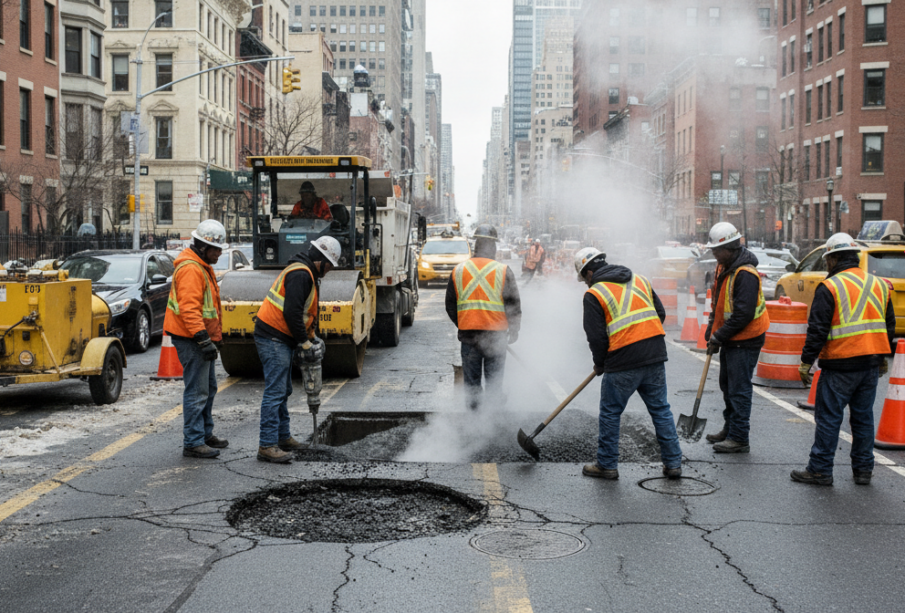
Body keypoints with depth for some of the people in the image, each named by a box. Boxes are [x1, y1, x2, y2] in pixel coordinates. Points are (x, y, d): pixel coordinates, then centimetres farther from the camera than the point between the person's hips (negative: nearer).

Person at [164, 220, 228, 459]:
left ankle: (205, 433, 30)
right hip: (191, 339, -11)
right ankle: (193, 443, -4)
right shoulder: (190, 269, -18)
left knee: (209, 388, 18)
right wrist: (203, 339, -28)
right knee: (197, 391, -8)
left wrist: (212, 336, 24)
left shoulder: (202, 266, 16)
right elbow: (189, 309, -26)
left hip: (201, 338, 11)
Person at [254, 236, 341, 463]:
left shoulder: (305, 273, 19)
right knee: (275, 391, -12)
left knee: (283, 391, 18)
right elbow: (291, 312, -24)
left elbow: (303, 312, 24)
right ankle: (267, 445, -13)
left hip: (280, 340, 11)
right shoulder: (301, 274, -17)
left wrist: (312, 336, 13)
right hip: (273, 339, -11)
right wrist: (304, 341, -16)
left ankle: (283, 437, 28)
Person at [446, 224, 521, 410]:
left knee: (471, 377, 9)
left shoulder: (458, 270, 4)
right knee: (494, 377, 7)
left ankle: (473, 406, 13)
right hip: (495, 333, -2)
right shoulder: (503, 271, -5)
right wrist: (514, 331, 10)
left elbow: (450, 306, 11)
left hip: (467, 333, 2)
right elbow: (514, 305, -2)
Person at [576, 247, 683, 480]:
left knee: (610, 413, 9)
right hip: (656, 356, 6)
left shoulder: (594, 294, -2)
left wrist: (599, 364, 10)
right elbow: (661, 314, 18)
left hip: (623, 362, -6)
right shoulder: (639, 280, 16)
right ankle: (673, 463, 17)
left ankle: (607, 465, 16)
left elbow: (596, 336, -5)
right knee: (661, 409, 14)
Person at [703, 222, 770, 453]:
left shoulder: (745, 274, -23)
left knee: (739, 389, -6)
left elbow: (743, 314, -27)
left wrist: (719, 337, -21)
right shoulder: (724, 267, 9)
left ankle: (739, 438, 1)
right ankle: (730, 429, 31)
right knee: (727, 384, 19)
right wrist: (712, 328, 11)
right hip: (730, 339, 10)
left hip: (745, 340, -10)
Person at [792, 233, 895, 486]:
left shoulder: (829, 287, -10)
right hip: (871, 364, 6)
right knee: (863, 416, 14)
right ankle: (863, 469, 20)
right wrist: (882, 359, 28)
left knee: (829, 417, 0)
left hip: (840, 364, -6)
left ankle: (820, 470, 4)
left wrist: (806, 362, -8)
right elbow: (889, 325, 19)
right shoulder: (879, 285, 11)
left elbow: (817, 330, -13)